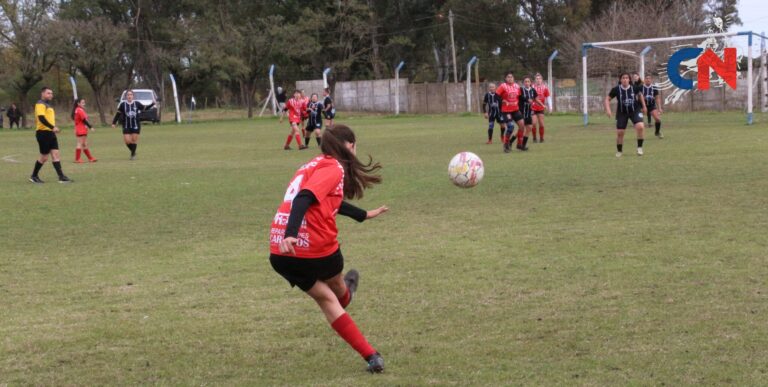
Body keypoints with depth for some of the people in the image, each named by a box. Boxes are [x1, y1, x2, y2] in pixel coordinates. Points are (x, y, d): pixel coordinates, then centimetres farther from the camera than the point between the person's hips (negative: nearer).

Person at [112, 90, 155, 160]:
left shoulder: (137, 104, -2)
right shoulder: (122, 104, -4)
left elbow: (145, 108, 11)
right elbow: (118, 114, 1)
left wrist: (152, 104, -1)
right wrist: (114, 123, -3)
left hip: (135, 125, 0)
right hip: (126, 126, 0)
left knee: (134, 140, -1)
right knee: (127, 141, -5)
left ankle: (133, 154, 15)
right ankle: (133, 151, 23)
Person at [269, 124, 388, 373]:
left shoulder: (314, 165, 21)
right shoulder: (333, 167, -7)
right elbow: (304, 199, -23)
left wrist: (364, 215, 48)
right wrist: (290, 235, -35)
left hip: (280, 253, 8)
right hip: (315, 248, -8)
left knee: (325, 298, 17)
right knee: (336, 285, 24)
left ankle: (371, 357, 17)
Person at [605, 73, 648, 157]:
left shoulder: (634, 88, -12)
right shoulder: (616, 90, -16)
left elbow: (640, 95, 9)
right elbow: (607, 99, -5)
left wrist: (644, 106, 13)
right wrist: (608, 109, -18)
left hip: (635, 111, 0)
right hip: (622, 113, 0)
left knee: (640, 127, -23)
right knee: (619, 132, 0)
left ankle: (639, 147, -5)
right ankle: (619, 151, 23)